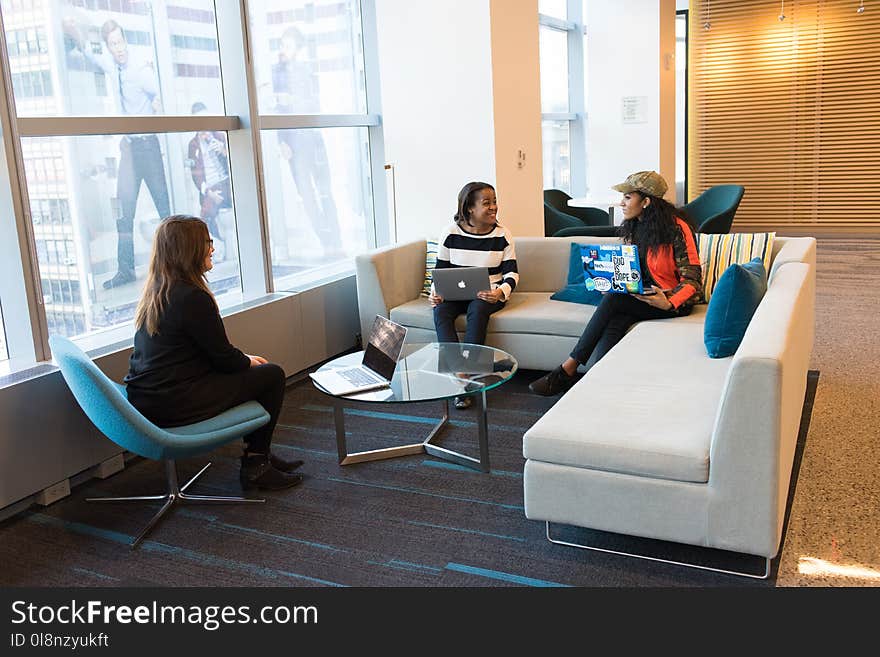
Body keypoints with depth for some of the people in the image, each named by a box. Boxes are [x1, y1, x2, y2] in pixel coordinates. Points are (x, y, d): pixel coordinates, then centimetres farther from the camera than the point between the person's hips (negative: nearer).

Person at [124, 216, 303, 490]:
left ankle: (258, 455, 28)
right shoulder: (192, 297, -20)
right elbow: (223, 357, -12)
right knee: (272, 375, 1)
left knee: (247, 371, 22)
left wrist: (243, 360, 13)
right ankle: (255, 466, 11)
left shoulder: (155, 292, 9)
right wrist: (247, 361, 9)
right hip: (172, 406, -9)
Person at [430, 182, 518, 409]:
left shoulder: (502, 235, 1)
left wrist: (500, 292, -20)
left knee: (477, 309, -36)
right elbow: (440, 270, 7)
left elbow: (512, 272, 1)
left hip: (489, 294, -1)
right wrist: (435, 292, -13)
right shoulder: (450, 233, 1)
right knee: (440, 310, -30)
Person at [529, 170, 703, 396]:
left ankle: (568, 370, -25)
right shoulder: (631, 228, 10)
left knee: (613, 301, -29)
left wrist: (668, 303, -32)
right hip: (637, 297, 6)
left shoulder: (676, 228, -12)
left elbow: (692, 281, -13)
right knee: (614, 322, -28)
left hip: (673, 300, -6)